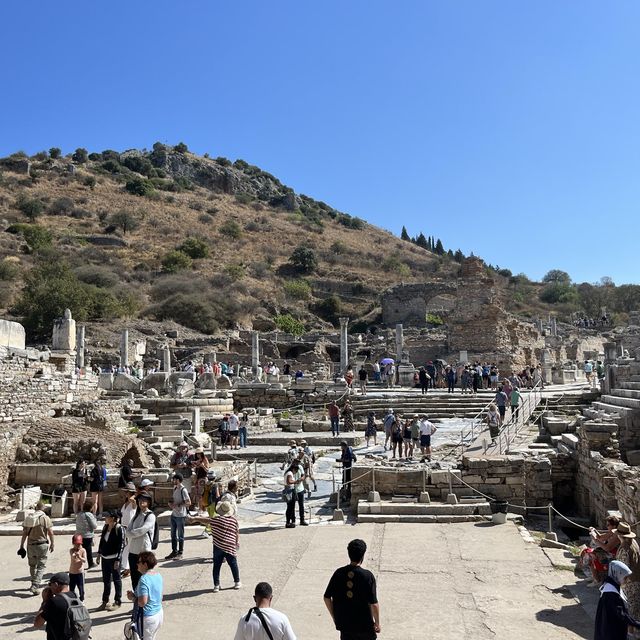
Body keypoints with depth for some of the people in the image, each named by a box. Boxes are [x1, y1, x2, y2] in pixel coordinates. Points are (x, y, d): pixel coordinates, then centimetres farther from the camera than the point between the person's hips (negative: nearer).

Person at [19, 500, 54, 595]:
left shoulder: (28, 518, 2)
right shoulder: (45, 518, -8)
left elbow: (24, 533, 2)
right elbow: (50, 533, -9)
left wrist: (22, 546, 8)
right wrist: (52, 544, 3)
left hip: (30, 545, 4)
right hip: (42, 545, -4)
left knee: (32, 565, 20)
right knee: (41, 566, 2)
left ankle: (34, 583, 32)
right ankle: (35, 586, -10)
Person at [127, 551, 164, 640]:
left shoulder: (144, 579, -23)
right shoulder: (158, 575, 3)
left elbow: (142, 602, -27)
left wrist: (132, 597, -9)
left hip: (147, 618, -8)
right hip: (159, 614, 8)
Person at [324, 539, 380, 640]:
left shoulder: (338, 573, -8)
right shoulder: (367, 576, -18)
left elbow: (327, 598, -2)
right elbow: (373, 604, -18)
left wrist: (334, 617, 11)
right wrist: (377, 622, -2)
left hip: (344, 624, 3)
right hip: (364, 624, -3)